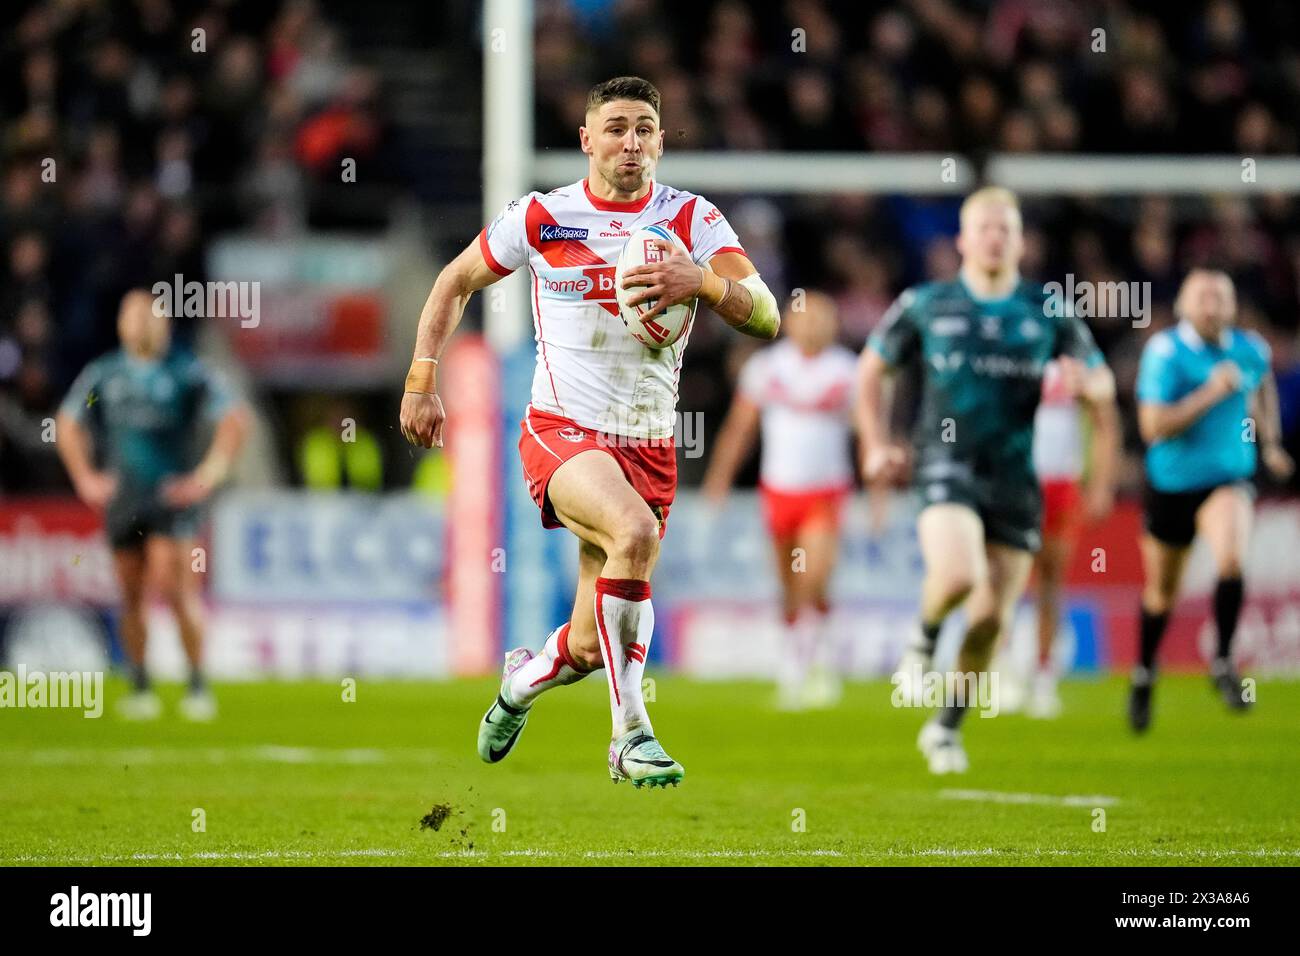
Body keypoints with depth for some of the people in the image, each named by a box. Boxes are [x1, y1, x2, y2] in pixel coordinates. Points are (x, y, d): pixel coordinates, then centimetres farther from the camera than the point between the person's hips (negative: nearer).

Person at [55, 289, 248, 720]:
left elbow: (234, 420, -1)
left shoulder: (189, 373, -1)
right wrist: (85, 478, 10)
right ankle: (140, 688, 14)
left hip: (173, 495, -4)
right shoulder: (101, 374, 9)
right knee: (131, 595, 5)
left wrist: (208, 475, -7)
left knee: (174, 589, -14)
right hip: (121, 500, 4)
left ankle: (198, 682, -7)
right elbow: (67, 425, 20)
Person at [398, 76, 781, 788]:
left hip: (649, 448, 3)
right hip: (560, 433, -3)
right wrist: (421, 379, 5)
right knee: (634, 532, -35)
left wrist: (705, 283, -33)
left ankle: (522, 681, 45)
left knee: (589, 647, 7)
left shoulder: (692, 219, -2)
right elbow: (456, 282, 13)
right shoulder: (541, 217, -2)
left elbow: (766, 320, -14)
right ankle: (631, 735, -26)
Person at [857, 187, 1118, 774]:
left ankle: (947, 728, 21)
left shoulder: (1050, 312, 7)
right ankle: (924, 643, 4)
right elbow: (872, 368, 16)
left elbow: (1102, 385, 12)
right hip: (947, 464, -2)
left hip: (1016, 477, 2)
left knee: (992, 618, 2)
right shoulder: (925, 305, 4)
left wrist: (1085, 383, -12)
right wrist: (877, 445, 6)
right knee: (958, 573, -30)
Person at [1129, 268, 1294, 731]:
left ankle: (1222, 662, -11)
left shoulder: (1251, 350, -2)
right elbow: (1153, 426, -22)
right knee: (1161, 592, 12)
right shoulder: (1165, 351, -15)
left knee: (1231, 561, -27)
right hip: (1170, 481, -1)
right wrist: (1212, 393, -25)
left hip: (1228, 479, 1)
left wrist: (1269, 442, 16)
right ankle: (1144, 675, 36)